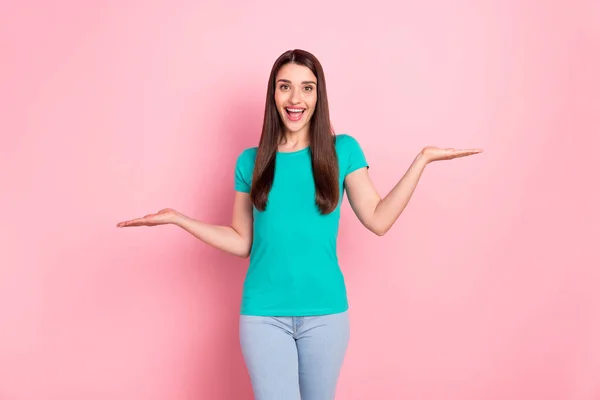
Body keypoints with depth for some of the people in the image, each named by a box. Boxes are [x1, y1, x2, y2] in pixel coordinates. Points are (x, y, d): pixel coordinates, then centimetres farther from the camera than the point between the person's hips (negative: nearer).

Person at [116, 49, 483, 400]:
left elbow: (378, 220, -2)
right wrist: (176, 218, 1)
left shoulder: (342, 150, 0)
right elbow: (242, 242, 6)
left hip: (325, 312, 1)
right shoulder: (251, 161, 2)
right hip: (264, 314, 0)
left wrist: (422, 159, -4)